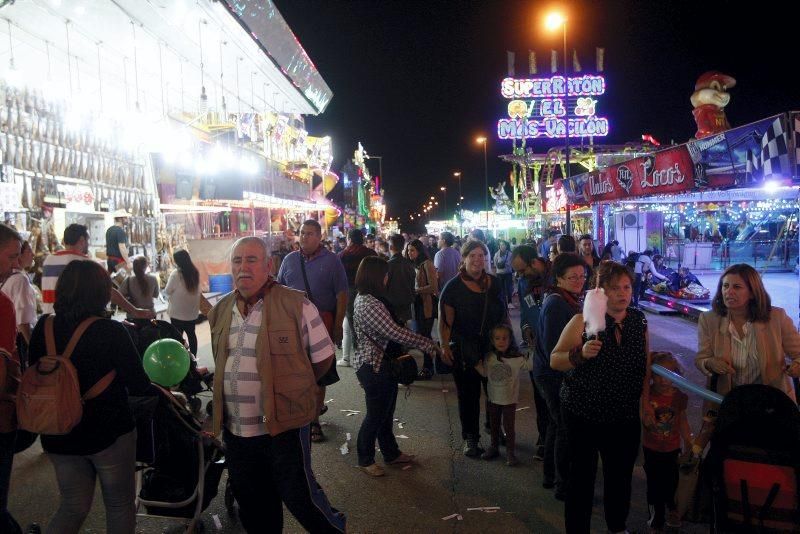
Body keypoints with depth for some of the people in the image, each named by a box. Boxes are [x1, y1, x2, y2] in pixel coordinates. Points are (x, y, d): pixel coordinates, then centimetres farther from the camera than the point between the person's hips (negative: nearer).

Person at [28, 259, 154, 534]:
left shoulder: (43, 327, -7)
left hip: (58, 436, 5)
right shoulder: (112, 332, -20)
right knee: (120, 505, 16)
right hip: (109, 434, -4)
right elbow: (139, 387, -16)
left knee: (72, 508, 22)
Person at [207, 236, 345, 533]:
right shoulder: (220, 312, 6)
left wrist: (292, 388, 5)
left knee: (300, 497, 6)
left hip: (284, 425, -5)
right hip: (235, 429, 5)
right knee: (251, 504, 19)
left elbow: (323, 356, -3)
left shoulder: (296, 305, -12)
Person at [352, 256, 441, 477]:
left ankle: (391, 453, 35)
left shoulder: (367, 298, 8)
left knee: (385, 412, 20)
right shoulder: (369, 304, -26)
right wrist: (428, 344, -18)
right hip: (374, 366, -10)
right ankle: (365, 460, 22)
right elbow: (395, 332, -27)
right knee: (376, 415, 5)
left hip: (381, 364, 10)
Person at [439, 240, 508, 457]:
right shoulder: (454, 287, -8)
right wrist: (445, 346, -18)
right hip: (464, 350, -3)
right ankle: (470, 438, 22)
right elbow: (445, 320, -10)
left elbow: (504, 314, 12)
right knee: (468, 395, 8)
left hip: (494, 346, 4)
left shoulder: (494, 283, 3)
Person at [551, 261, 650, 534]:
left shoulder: (639, 321, 1)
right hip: (583, 414, -4)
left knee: (621, 474, 19)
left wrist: (646, 399, 12)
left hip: (625, 416, 4)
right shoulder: (582, 321, -12)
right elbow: (555, 360, -13)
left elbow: (644, 362, 15)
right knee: (582, 475, 7)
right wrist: (580, 353, -30)